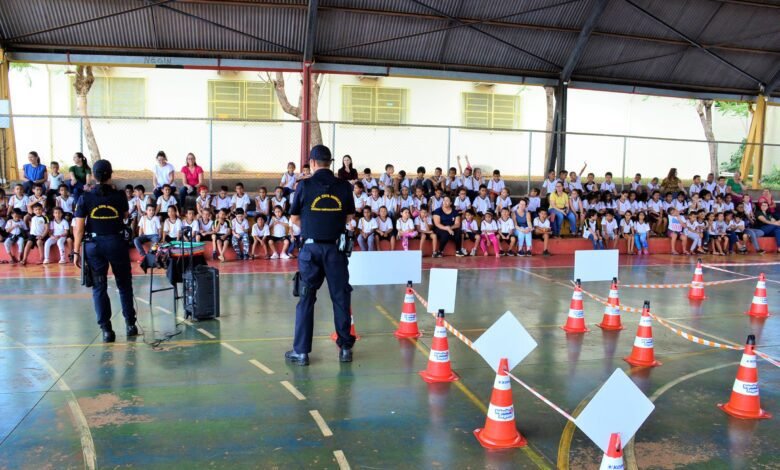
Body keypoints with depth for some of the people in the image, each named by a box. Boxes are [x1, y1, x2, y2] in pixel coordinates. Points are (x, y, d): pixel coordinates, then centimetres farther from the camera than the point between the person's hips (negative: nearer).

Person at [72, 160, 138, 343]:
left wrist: (76, 252, 0)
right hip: (117, 243, 0)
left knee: (99, 287, 7)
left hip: (94, 245, 0)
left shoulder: (85, 198, -5)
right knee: (124, 284, 14)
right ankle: (130, 324, 17)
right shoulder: (119, 196, -4)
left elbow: (78, 228, -6)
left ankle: (106, 330, 6)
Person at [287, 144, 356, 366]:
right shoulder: (344, 186, -1)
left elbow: (294, 217, 3)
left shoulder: (305, 186, -5)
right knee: (341, 297, 11)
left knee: (306, 298, 7)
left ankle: (301, 351, 11)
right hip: (336, 248, 1)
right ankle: (345, 348, 18)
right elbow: (350, 217, 8)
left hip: (311, 248, -1)